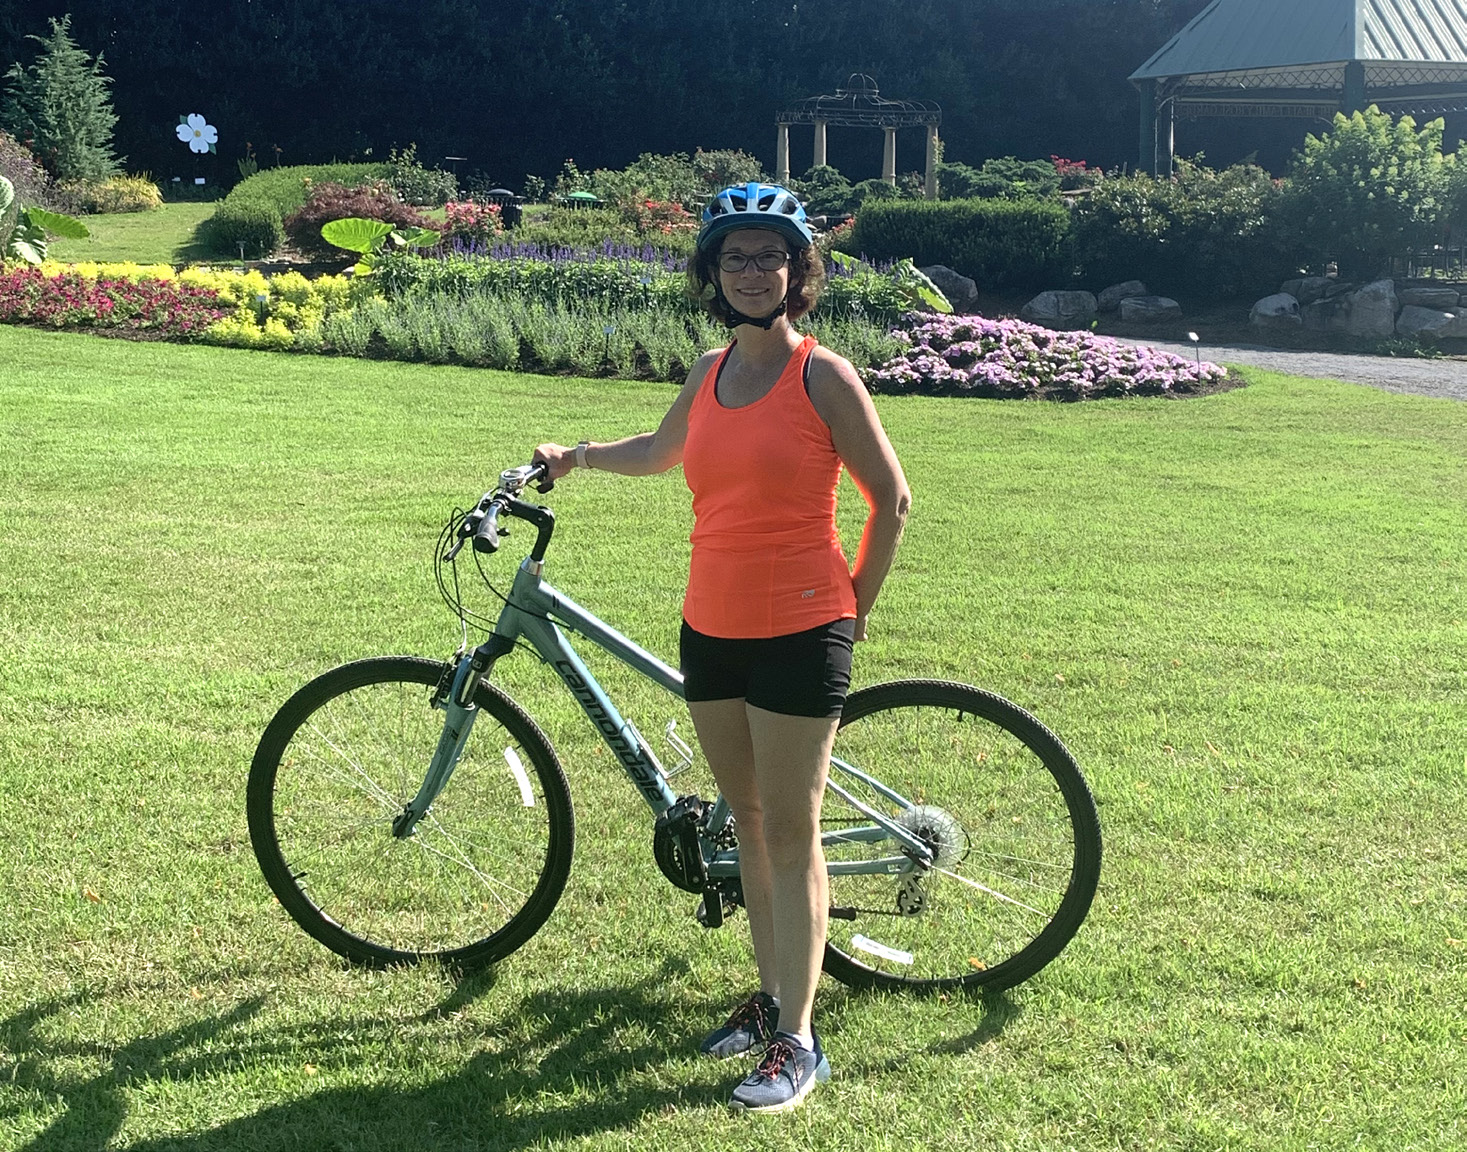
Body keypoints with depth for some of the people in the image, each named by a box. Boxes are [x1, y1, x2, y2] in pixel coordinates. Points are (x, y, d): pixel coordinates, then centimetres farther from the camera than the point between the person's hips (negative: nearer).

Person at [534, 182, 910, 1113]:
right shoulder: (711, 373, 8)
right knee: (749, 819, 14)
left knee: (792, 834, -2)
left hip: (800, 634, -6)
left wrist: (857, 607, 0)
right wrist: (575, 456, 23)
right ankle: (772, 996, 27)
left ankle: (798, 1041, 5)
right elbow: (660, 453, 30)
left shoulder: (823, 376, -9)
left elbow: (891, 498, -4)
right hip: (711, 631, 6)